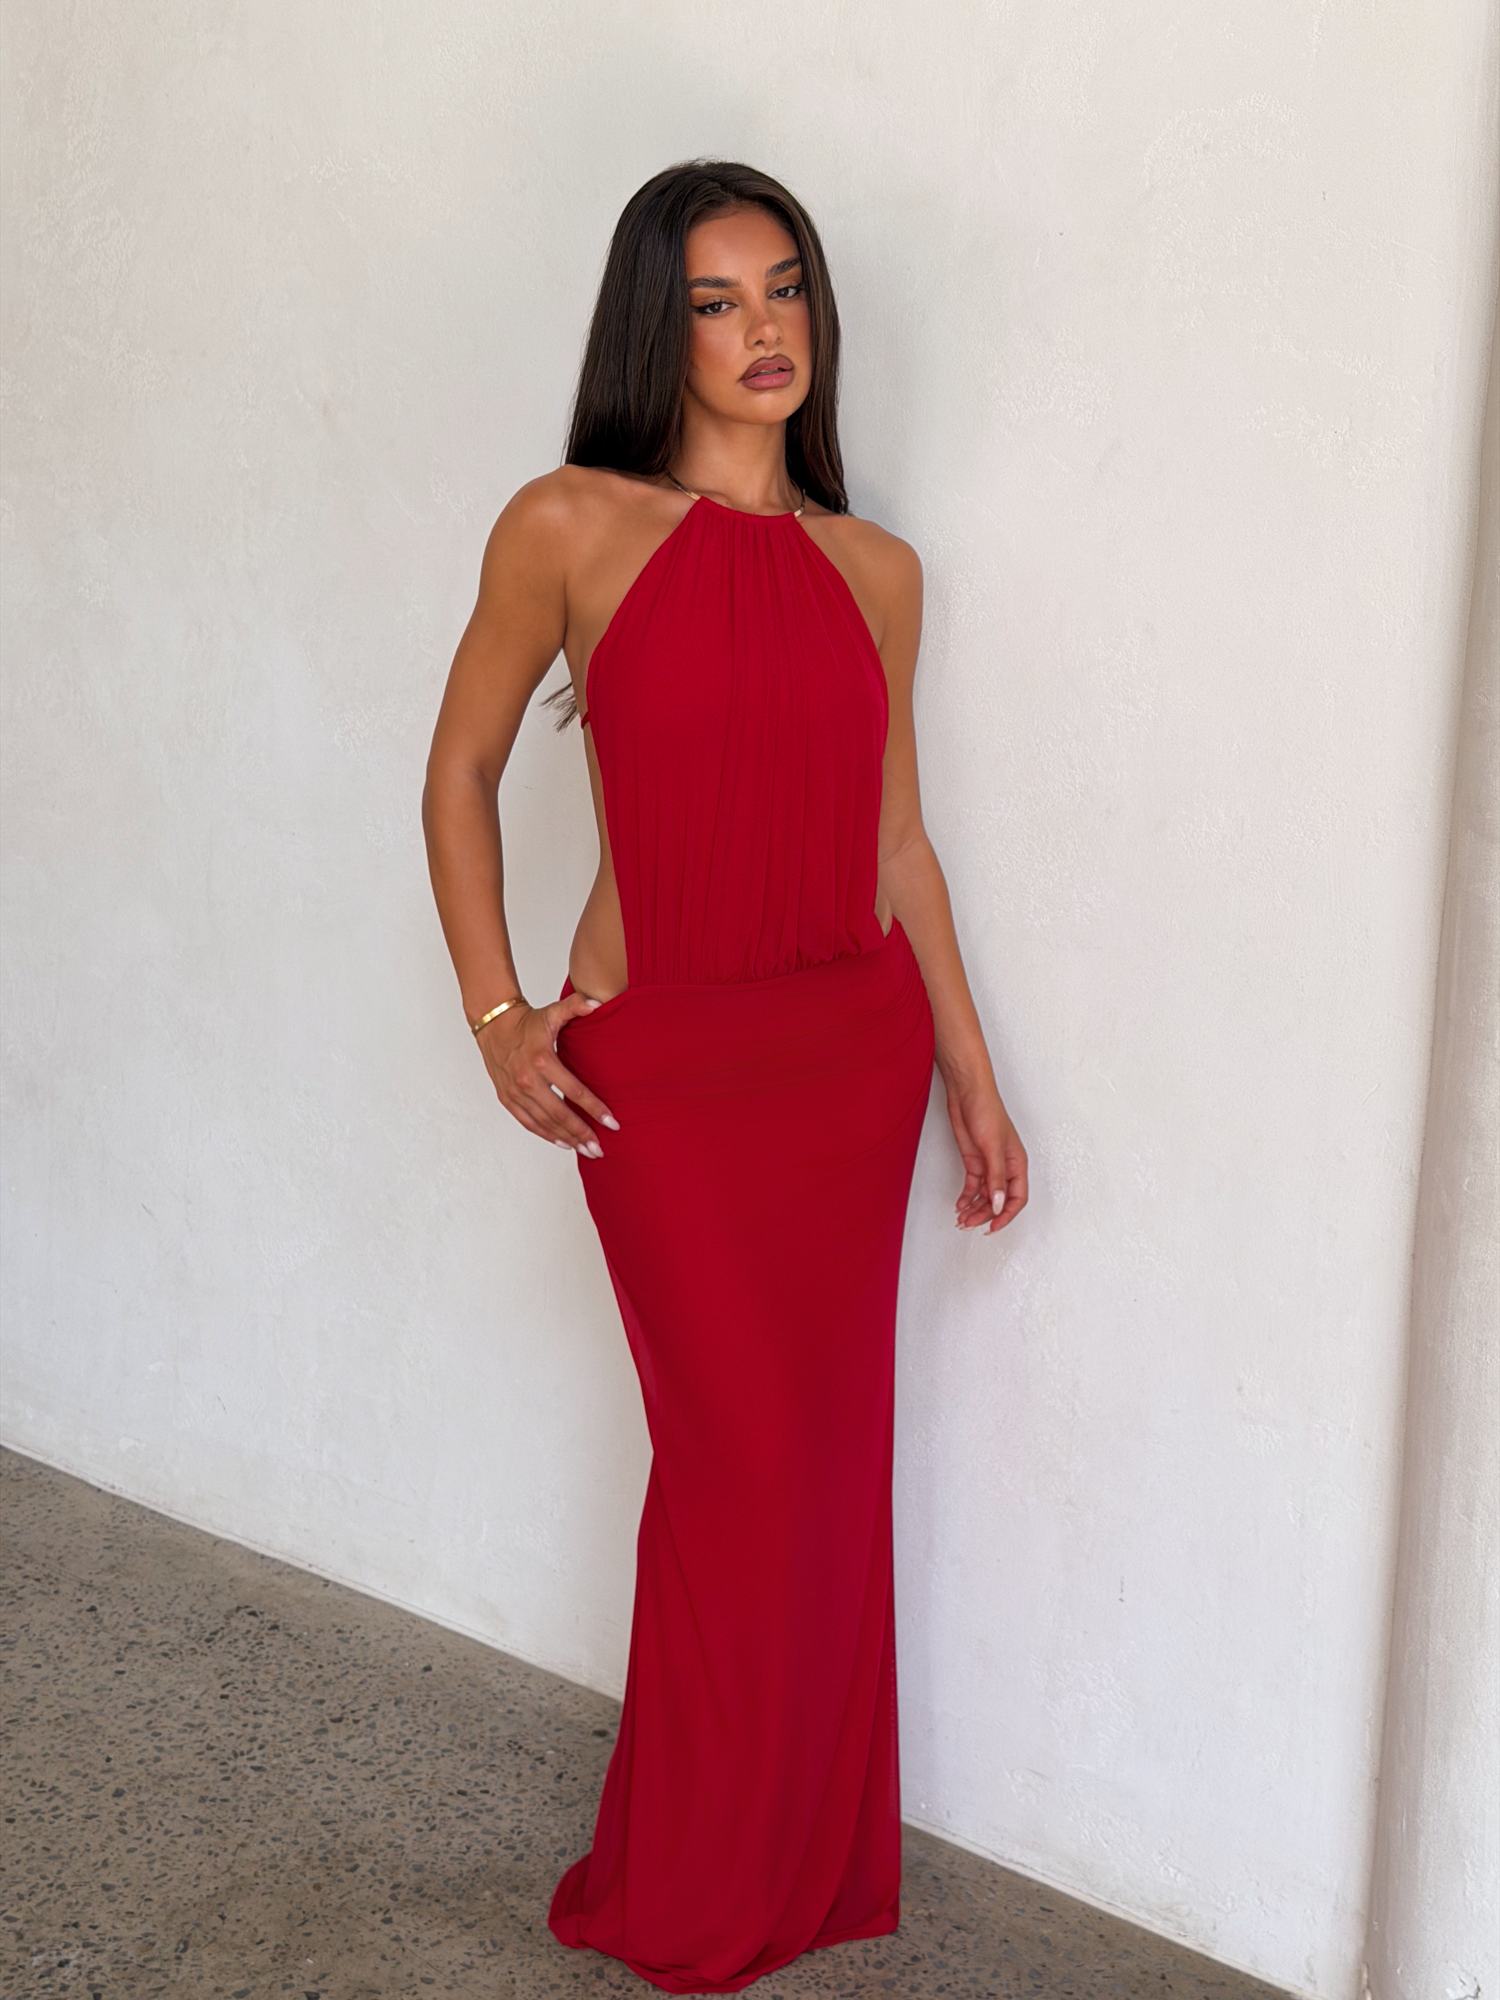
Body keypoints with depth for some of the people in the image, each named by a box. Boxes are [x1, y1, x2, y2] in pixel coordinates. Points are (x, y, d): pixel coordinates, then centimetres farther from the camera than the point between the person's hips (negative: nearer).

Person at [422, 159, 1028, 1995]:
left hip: (853, 1046, 4)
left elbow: (897, 841, 11)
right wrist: (497, 1019, -5)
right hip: (661, 1057, -4)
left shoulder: (874, 570, 6)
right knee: (742, 1462, 1)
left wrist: (972, 1076, 10)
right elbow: (462, 768, 2)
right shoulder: (573, 527, -5)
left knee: (826, 1451, 11)